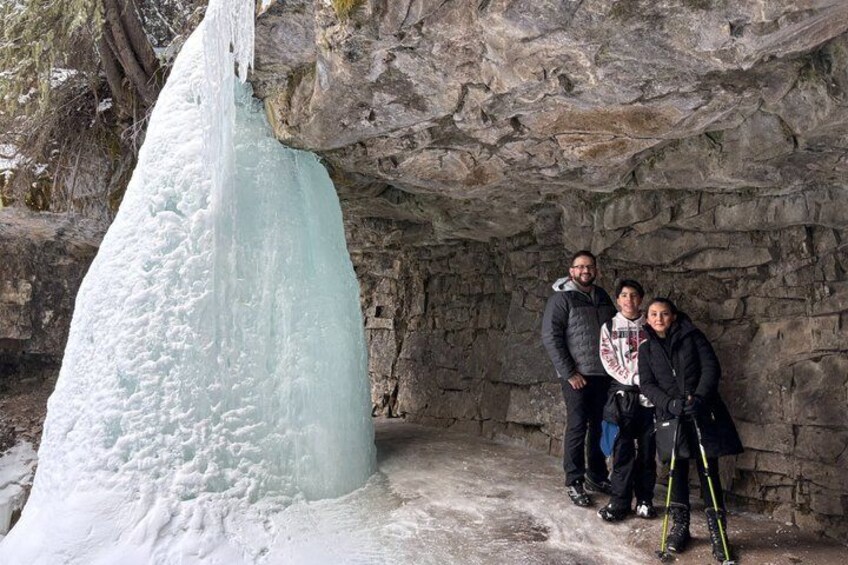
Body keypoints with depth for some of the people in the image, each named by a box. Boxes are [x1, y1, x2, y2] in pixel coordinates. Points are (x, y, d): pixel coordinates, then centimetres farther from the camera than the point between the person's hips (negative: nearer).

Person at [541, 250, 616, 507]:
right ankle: (574, 482, 9)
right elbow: (550, 337, -12)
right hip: (577, 375, -6)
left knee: (600, 426, 12)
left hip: (604, 374, 6)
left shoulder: (602, 296, 12)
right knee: (577, 426, -2)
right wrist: (569, 373, -15)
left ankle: (596, 476, 26)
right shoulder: (561, 298, -7)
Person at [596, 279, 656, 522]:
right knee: (623, 450, -2)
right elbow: (608, 360, -1)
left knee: (648, 450, 5)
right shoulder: (610, 327, 7)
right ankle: (619, 502, 4)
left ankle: (644, 500, 16)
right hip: (623, 393, -1)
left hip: (650, 394, 1)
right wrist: (633, 379, -12)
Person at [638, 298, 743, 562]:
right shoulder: (646, 348, 7)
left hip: (703, 413, -2)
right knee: (677, 472, 7)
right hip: (671, 416, 2)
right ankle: (680, 527, 21)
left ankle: (717, 533, 9)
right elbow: (647, 384, 1)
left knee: (708, 472, -1)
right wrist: (669, 403, -17)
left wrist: (698, 397, -20)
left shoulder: (692, 336, 1)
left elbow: (711, 367, -5)